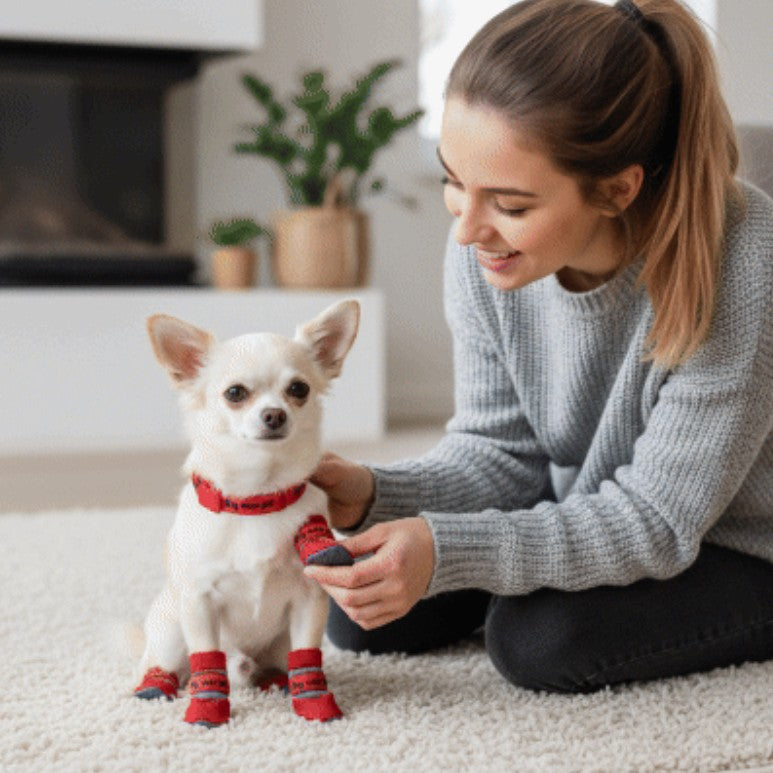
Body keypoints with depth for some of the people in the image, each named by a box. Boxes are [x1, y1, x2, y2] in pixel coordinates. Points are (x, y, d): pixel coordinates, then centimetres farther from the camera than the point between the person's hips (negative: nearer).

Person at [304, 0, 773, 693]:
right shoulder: (485, 247, -18)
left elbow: (655, 520, -30)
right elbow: (501, 454, -8)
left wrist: (446, 551, -42)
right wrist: (374, 497, -28)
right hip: (581, 514, 5)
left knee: (539, 637, -29)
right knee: (360, 615, -4)